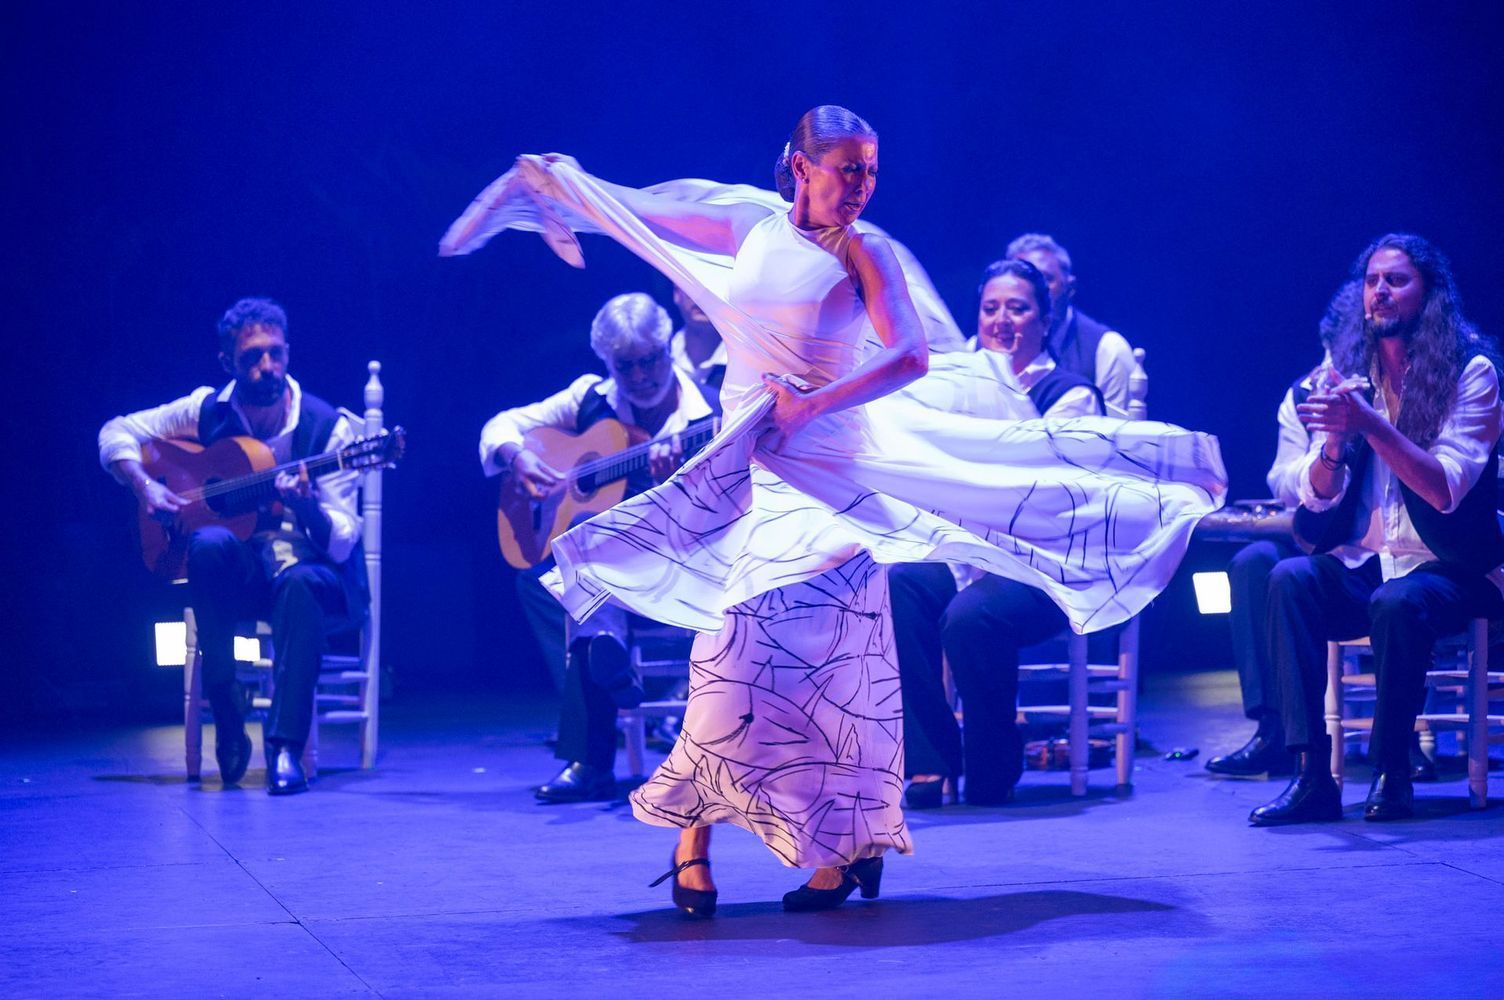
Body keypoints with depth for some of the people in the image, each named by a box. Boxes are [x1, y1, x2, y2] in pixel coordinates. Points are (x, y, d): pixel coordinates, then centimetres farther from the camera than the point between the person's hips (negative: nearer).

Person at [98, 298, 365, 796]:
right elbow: (117, 433, 10)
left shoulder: (328, 428, -10)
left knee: (299, 582, -38)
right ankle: (226, 717, -24)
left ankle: (285, 748, -39)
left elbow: (341, 545, -14)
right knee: (210, 542, -32)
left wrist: (306, 505, -35)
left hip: (310, 571, -2)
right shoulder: (207, 410, -1)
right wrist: (146, 488, -8)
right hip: (237, 575, 2)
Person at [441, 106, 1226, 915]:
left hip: (825, 466, -3)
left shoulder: (863, 251, -4)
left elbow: (911, 358, -15)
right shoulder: (751, 228, 8)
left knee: (826, 652, -4)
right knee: (735, 641, -3)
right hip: (744, 466, 3)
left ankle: (846, 844, 5)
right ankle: (693, 840, 1)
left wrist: (810, 407, -20)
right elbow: (642, 217, 23)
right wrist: (557, 182, 30)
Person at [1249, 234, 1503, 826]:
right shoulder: (1349, 372, 7)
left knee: (1397, 602, -35)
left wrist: (1371, 422, -29)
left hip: (1449, 570, -4)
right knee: (1290, 579, -25)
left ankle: (1392, 776, -18)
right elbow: (1317, 499, 2)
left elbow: (1446, 490, -18)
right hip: (1363, 566, 4)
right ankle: (1312, 777, -29)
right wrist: (1335, 437, -20)